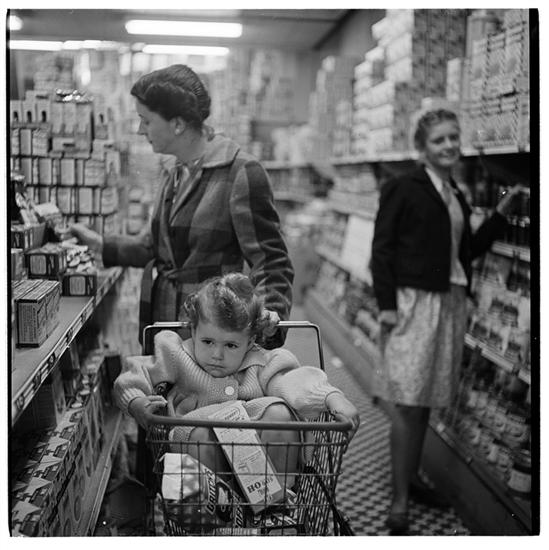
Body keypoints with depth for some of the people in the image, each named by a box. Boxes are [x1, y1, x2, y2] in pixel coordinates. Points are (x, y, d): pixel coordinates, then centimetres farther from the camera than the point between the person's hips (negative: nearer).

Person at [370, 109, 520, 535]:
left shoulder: (457, 196, 16)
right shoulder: (403, 188, -4)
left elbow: (470, 249, 18)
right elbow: (382, 248, -7)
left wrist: (502, 211, 12)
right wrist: (386, 305, -15)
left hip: (451, 304, 7)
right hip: (414, 302, -6)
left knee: (426, 402, 14)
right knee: (407, 404, -6)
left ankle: (413, 476, 28)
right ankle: (400, 502, 1)